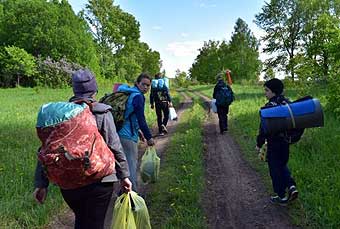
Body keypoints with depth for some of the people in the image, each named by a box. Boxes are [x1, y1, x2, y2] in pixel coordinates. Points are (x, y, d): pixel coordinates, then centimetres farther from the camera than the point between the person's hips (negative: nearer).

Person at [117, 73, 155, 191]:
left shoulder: (130, 94, 15)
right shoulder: (138, 97, -15)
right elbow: (141, 119, -19)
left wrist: (138, 131, 27)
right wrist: (149, 137, -12)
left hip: (120, 133, 10)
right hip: (128, 136, -10)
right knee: (131, 165, 0)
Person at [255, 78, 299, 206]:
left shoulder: (270, 106, -21)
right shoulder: (287, 103, 2)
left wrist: (259, 144, -9)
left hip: (274, 143, -7)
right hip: (286, 141, 7)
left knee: (275, 169, 8)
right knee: (282, 165, 25)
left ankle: (281, 197, 18)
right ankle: (291, 186, 10)